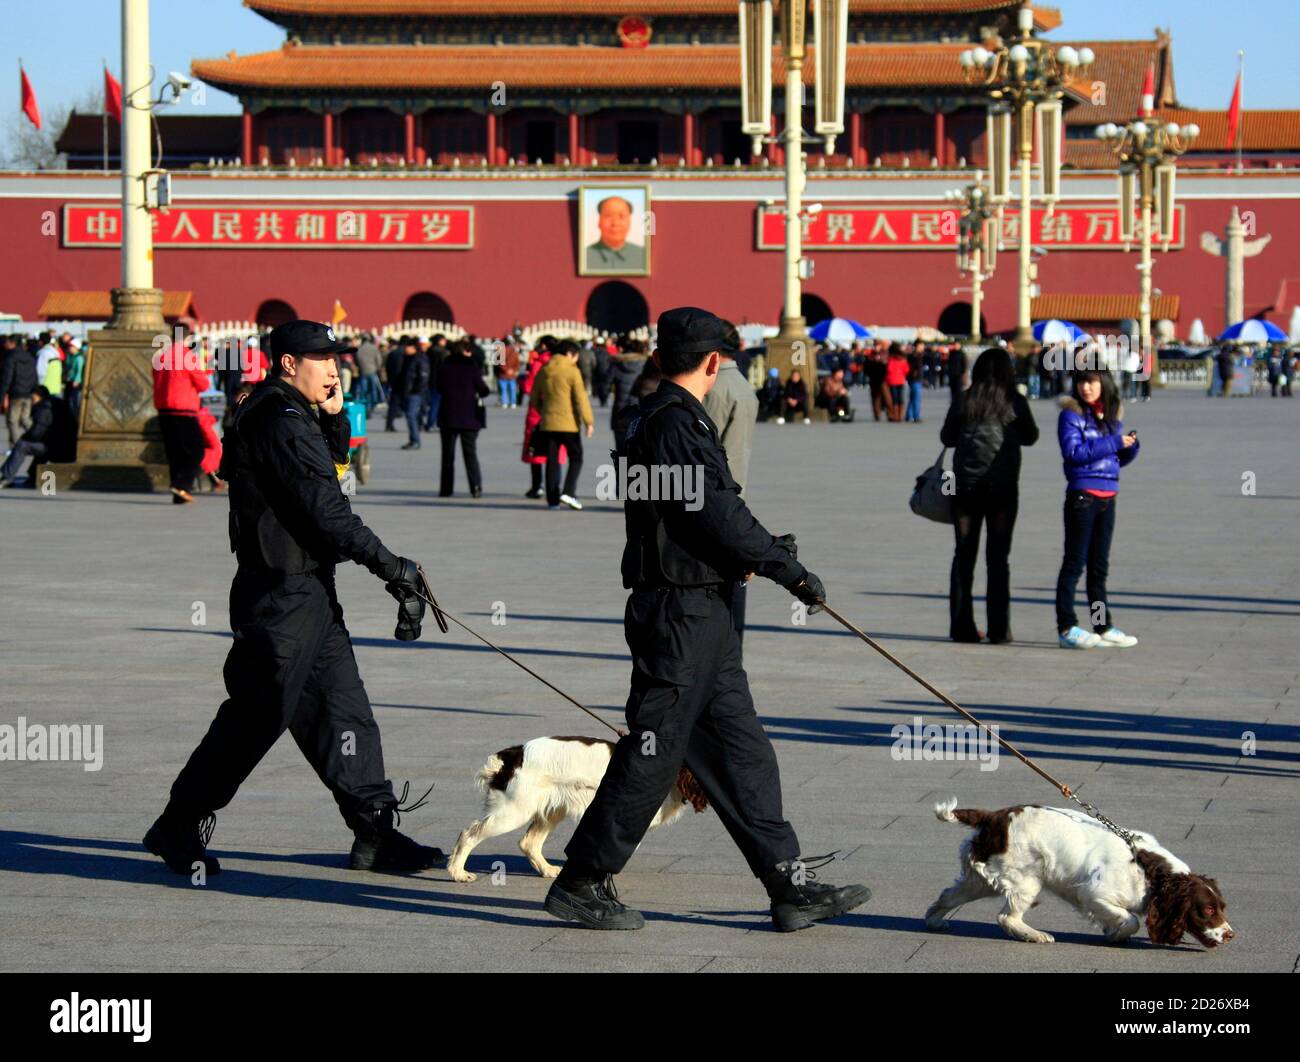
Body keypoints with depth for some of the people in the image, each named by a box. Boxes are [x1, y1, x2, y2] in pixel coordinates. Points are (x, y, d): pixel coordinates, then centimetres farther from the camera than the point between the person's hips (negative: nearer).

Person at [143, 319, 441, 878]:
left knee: (345, 707, 8)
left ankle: (374, 833, 11)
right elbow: (325, 510, -20)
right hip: (282, 594, -10)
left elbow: (330, 471, 23)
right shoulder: (279, 422, -17)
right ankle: (177, 827, 6)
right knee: (258, 715, -5)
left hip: (310, 591, 10)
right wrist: (389, 566, -15)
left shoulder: (296, 416, 14)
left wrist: (334, 418, 6)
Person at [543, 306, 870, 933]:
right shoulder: (675, 424, -16)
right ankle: (581, 882, 7)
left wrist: (761, 550, 28)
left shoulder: (660, 419, 15)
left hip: (702, 616, 10)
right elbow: (717, 514, -20)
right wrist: (787, 568, -12)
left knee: (743, 752, 9)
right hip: (681, 614, -10)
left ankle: (790, 887, 11)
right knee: (654, 752, -3)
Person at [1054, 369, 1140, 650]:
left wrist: (1130, 445, -4)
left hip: (1108, 497, 6)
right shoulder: (1072, 414, -6)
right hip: (1082, 494, -6)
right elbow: (1073, 451, -19)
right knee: (1074, 563, -4)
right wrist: (1113, 442, -19)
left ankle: (1103, 627, 17)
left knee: (1099, 565, 12)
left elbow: (1119, 459, 17)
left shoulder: (1113, 414, 12)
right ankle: (1067, 627, -3)